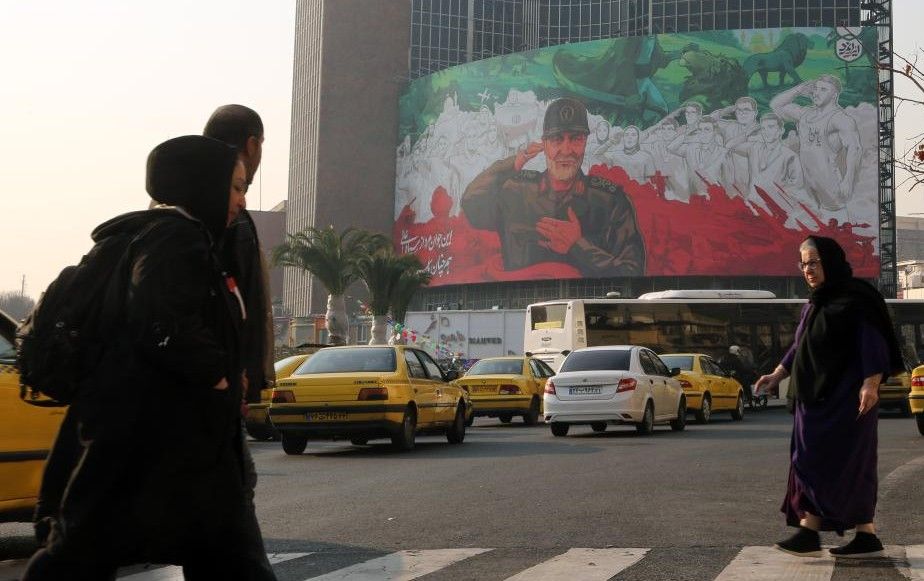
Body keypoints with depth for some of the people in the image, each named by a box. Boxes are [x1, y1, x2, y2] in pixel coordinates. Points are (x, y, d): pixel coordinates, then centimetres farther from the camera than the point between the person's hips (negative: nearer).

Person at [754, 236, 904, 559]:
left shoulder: (856, 299, -8)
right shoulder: (814, 305, 17)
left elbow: (873, 343, -14)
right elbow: (799, 349, 21)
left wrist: (870, 384, -23)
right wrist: (777, 376, 11)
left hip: (845, 398, -8)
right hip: (817, 398, 8)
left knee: (819, 460, -10)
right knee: (850, 468, 8)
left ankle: (809, 532, -8)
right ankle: (866, 537, 11)